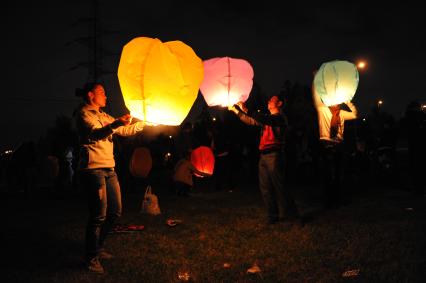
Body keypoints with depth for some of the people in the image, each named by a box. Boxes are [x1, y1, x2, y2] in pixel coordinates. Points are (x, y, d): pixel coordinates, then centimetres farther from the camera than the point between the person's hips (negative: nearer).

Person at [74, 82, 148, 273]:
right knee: (99, 216, -7)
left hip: (109, 168, 9)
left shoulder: (104, 116, 21)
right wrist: (115, 124, -39)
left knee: (115, 212, 12)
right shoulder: (83, 114, -4)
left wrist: (145, 122, 22)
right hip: (93, 168, -9)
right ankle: (92, 258, 8)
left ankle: (98, 247, 29)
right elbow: (95, 134, -23)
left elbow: (125, 130, 25)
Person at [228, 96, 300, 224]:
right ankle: (273, 215, 14)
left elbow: (264, 119, -22)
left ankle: (291, 215, 2)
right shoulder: (268, 117, 21)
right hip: (264, 155, 9)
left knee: (279, 186, -7)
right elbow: (251, 121, 27)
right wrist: (236, 110, 20)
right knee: (265, 187, 7)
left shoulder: (280, 117, -5)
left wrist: (246, 110, -25)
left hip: (274, 155, -8)